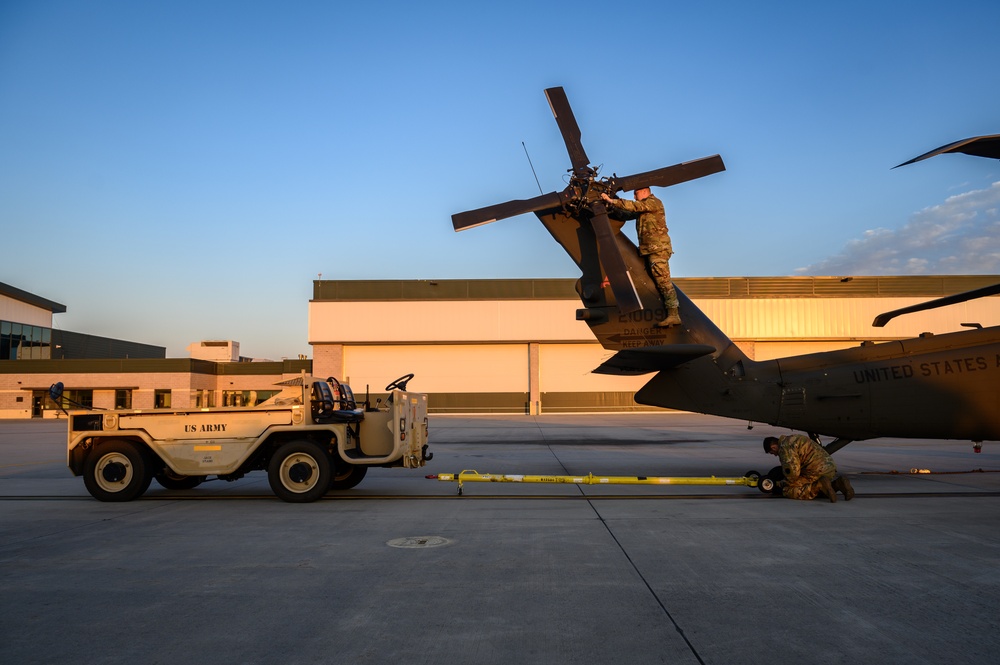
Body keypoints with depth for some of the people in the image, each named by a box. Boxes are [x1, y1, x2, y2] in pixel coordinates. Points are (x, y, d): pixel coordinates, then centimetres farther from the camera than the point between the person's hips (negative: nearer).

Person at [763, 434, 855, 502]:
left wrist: (785, 484, 1)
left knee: (788, 491, -7)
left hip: (817, 471, -10)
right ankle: (837, 484, 8)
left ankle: (820, 486, -17)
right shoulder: (793, 438, 23)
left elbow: (793, 471, -17)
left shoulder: (785, 447, -10)